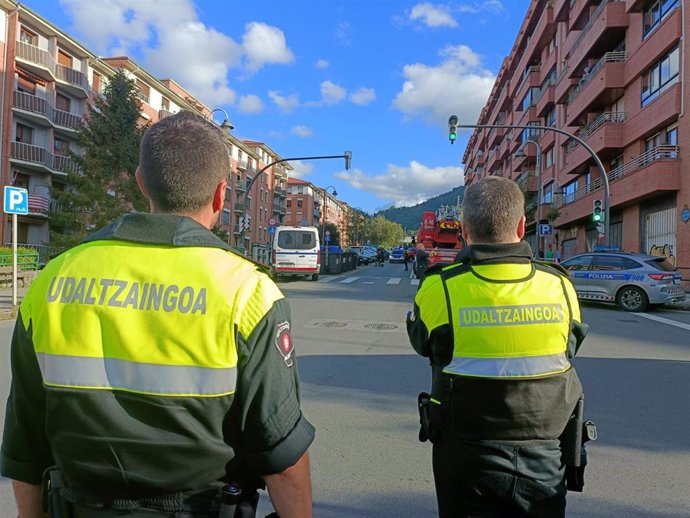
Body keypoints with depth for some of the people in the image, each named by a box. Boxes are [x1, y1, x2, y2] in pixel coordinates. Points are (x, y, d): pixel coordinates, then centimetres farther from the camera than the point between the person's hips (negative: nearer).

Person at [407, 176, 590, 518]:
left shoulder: (439, 288, -18)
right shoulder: (560, 286, -11)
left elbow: (421, 344, 1)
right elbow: (568, 352, 4)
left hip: (465, 462, -1)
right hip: (543, 461, 2)